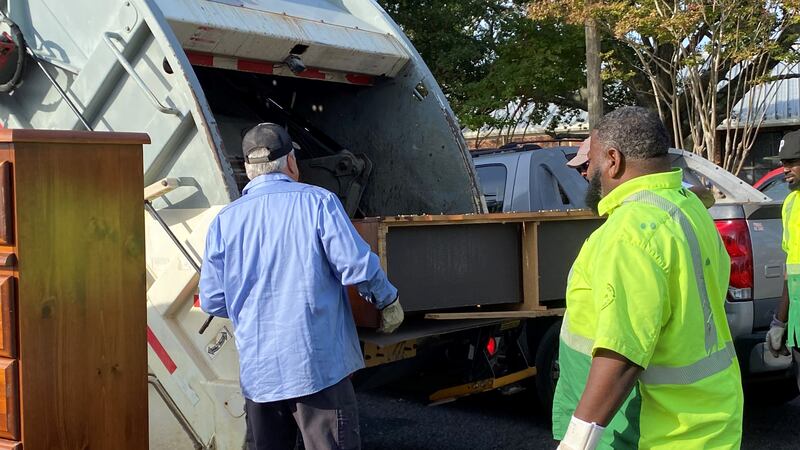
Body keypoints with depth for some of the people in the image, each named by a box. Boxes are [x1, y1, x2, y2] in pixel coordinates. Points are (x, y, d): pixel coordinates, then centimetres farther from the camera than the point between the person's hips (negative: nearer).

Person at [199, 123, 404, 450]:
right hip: (319, 366, -4)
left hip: (256, 371, 4)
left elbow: (211, 301, 6)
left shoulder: (224, 221, 4)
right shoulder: (318, 202, -6)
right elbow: (358, 266, -13)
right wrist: (387, 301, 5)